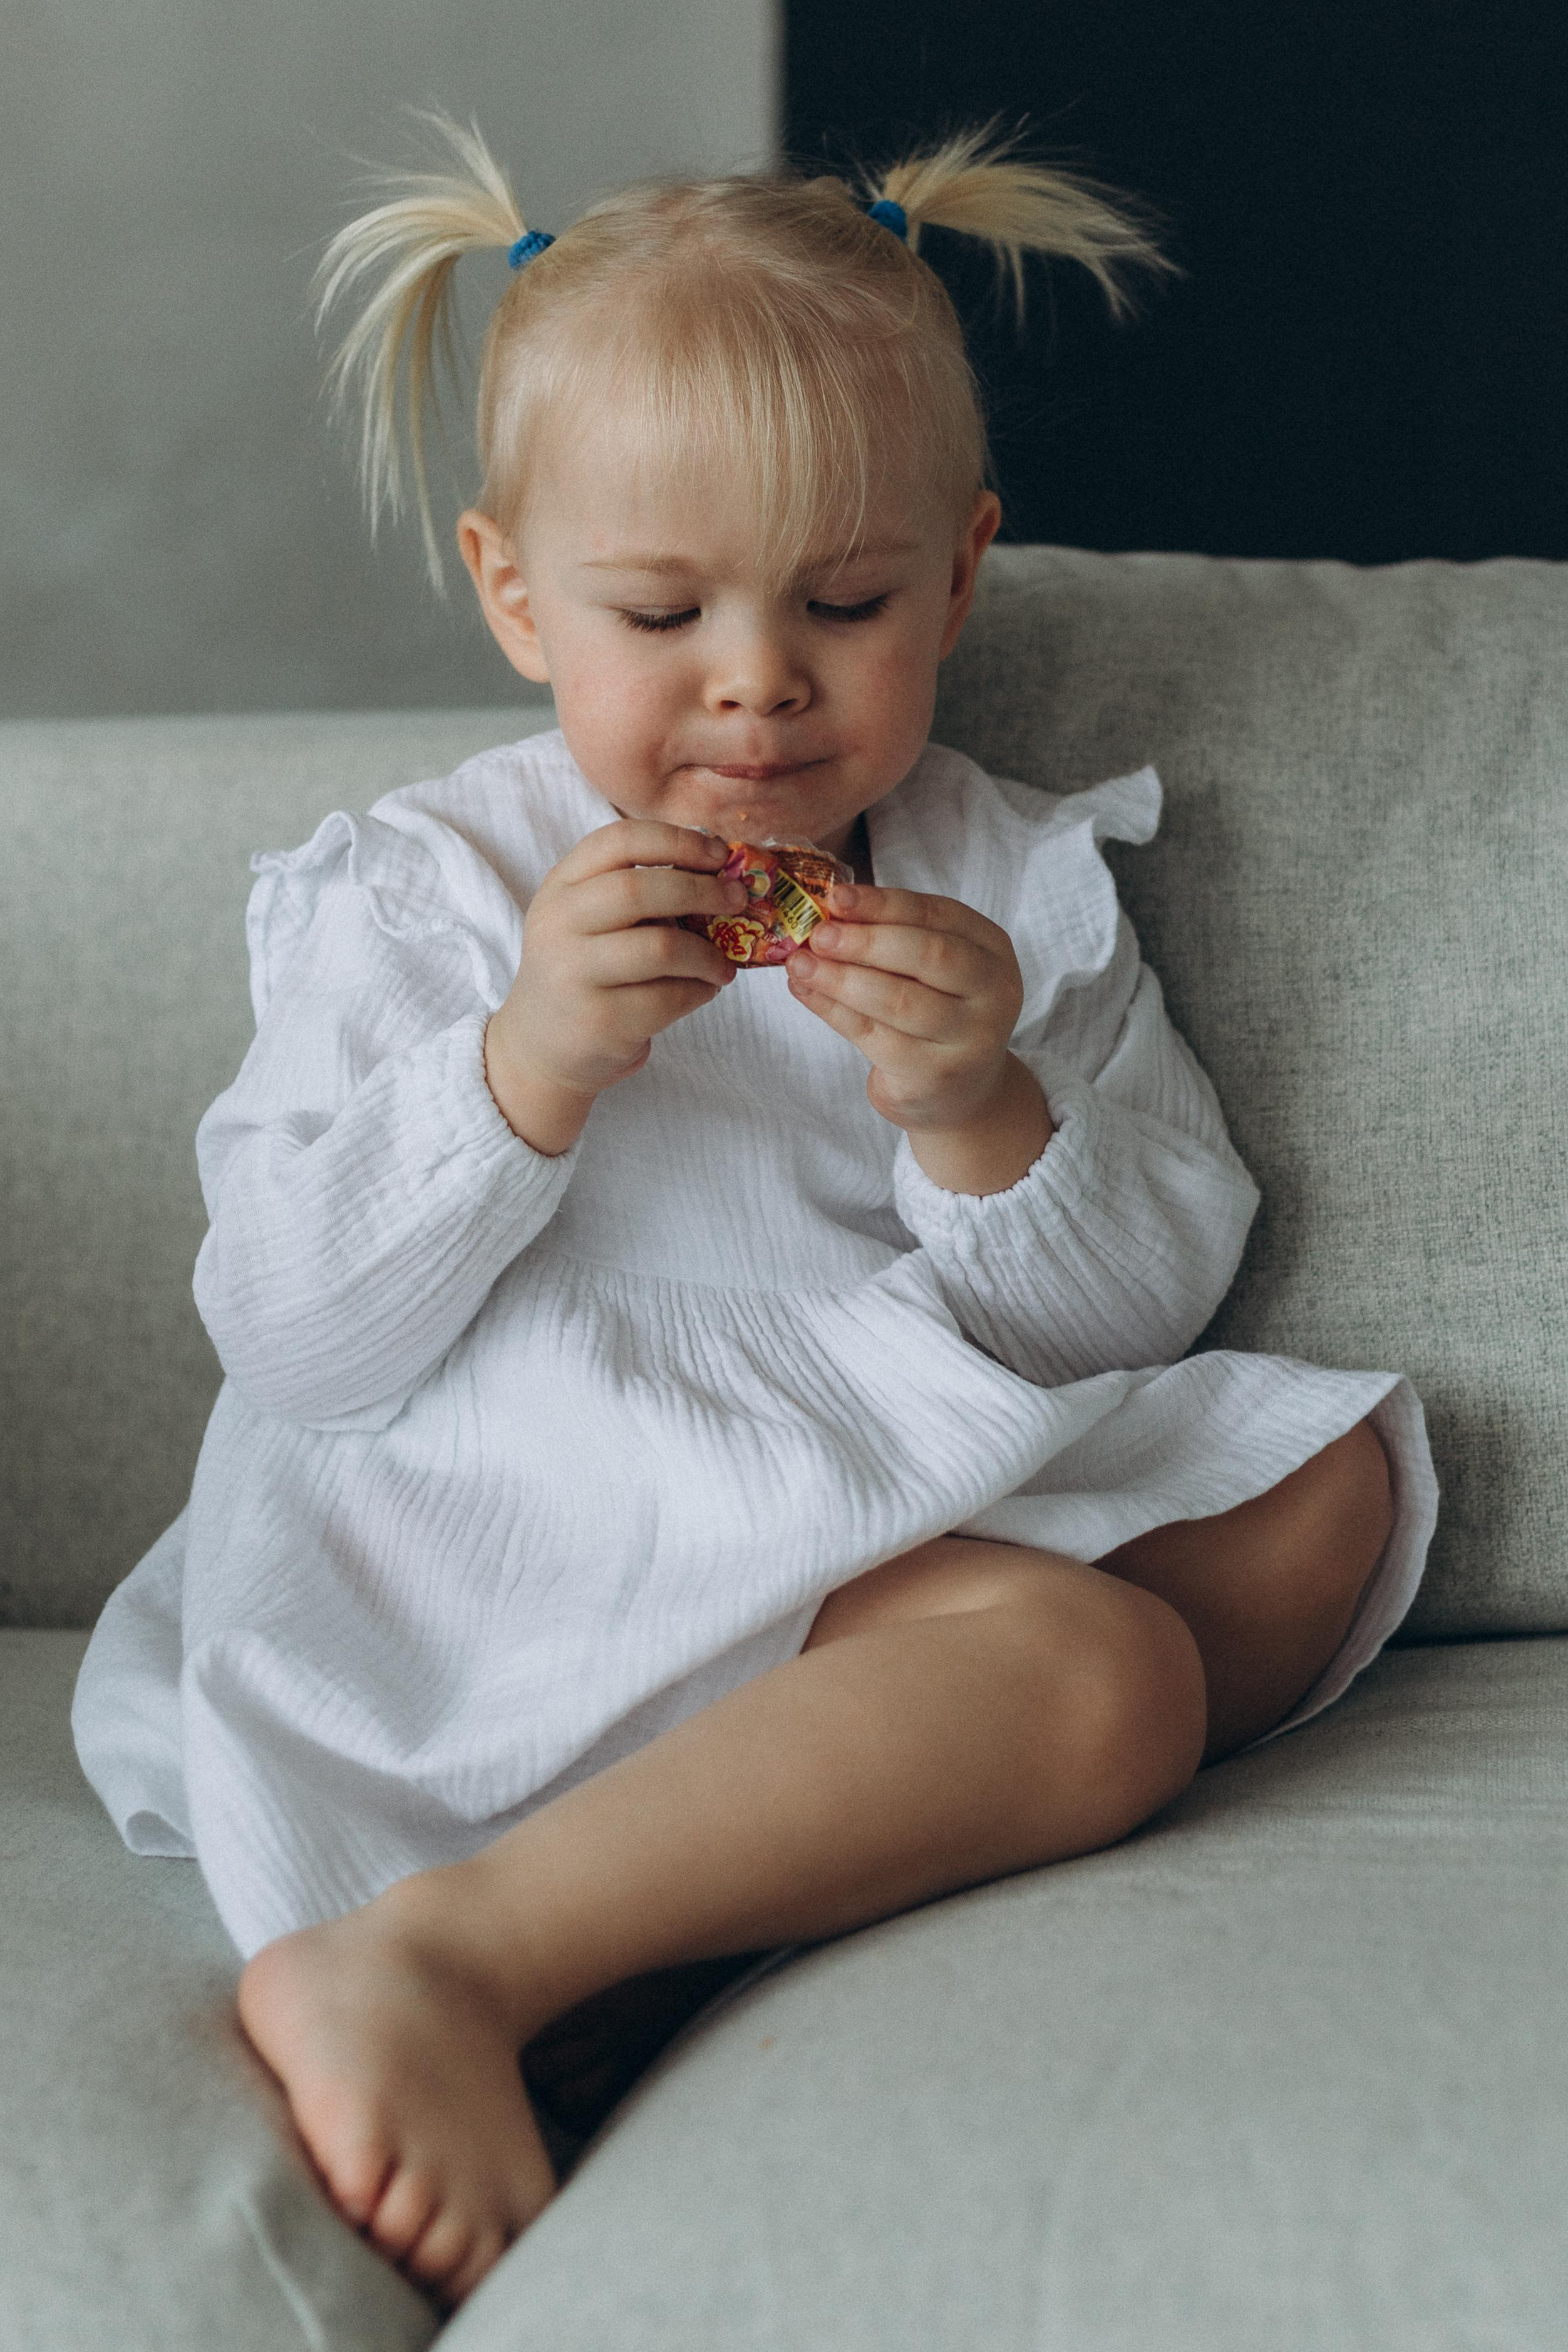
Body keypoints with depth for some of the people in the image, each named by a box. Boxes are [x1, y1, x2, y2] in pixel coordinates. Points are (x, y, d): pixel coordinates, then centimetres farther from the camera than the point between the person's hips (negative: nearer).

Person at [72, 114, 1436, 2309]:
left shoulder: (1016, 887, 12)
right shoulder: (414, 898, 2)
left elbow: (1137, 1321, 8)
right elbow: (292, 1345, -6)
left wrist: (986, 1121, -13)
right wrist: (524, 1068, -21)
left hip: (922, 1519, 6)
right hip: (522, 1569, -6)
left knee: (1326, 1480, -11)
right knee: (1097, 1677, -29)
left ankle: (923, 1785, -27)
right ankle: (431, 1961, -39)